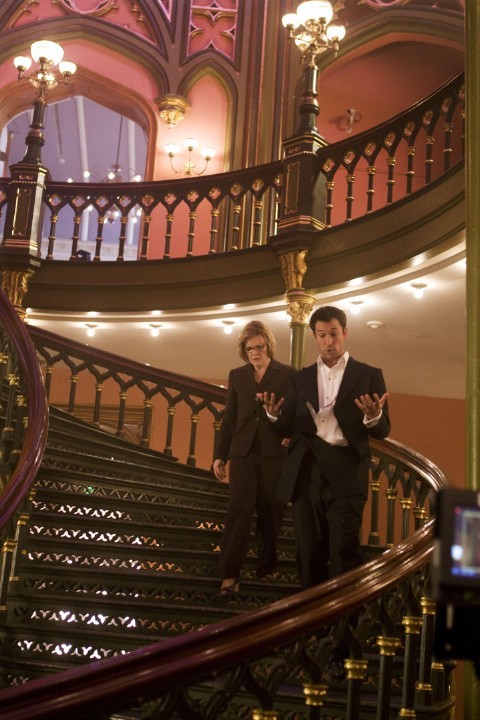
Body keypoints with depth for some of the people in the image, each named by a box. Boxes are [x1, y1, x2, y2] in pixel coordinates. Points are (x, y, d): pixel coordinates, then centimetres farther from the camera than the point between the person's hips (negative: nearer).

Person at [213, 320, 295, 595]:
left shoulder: (287, 374, 2)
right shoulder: (237, 376, 12)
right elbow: (229, 418, 14)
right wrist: (221, 455, 12)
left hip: (275, 453, -1)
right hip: (244, 452, 2)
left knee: (270, 513, 7)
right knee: (239, 509, -8)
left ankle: (266, 569, 22)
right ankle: (230, 573, -7)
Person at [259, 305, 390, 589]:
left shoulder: (368, 375, 6)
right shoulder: (302, 378, 15)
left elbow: (382, 431, 1)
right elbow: (288, 428, 10)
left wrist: (373, 417, -21)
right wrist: (275, 414, -12)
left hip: (345, 472, -3)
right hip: (306, 471, 3)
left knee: (344, 551, -9)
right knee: (309, 549, 8)